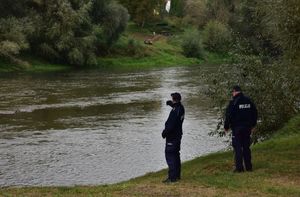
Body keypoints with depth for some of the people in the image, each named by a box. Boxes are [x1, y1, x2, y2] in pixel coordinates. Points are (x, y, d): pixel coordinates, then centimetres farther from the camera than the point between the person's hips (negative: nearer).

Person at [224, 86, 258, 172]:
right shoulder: (249, 101, 7)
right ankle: (248, 167, 15)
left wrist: (226, 127, 1)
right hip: (247, 128, 5)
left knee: (237, 147, -1)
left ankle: (239, 167, -4)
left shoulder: (233, 102, -11)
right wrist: (253, 125, 24)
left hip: (237, 128, -5)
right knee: (246, 147, 13)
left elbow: (228, 116, -11)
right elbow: (255, 113, 15)